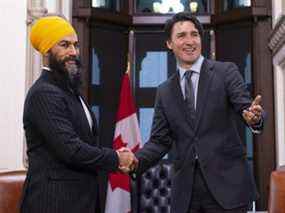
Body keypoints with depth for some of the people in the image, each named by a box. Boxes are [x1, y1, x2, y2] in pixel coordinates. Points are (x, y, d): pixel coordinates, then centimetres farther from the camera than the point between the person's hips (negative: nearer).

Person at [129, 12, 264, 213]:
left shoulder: (226, 71, 1)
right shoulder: (164, 91, 9)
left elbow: (245, 107, -9)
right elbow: (160, 140, 7)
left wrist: (254, 117, -32)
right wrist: (136, 161, -10)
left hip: (226, 183, -2)